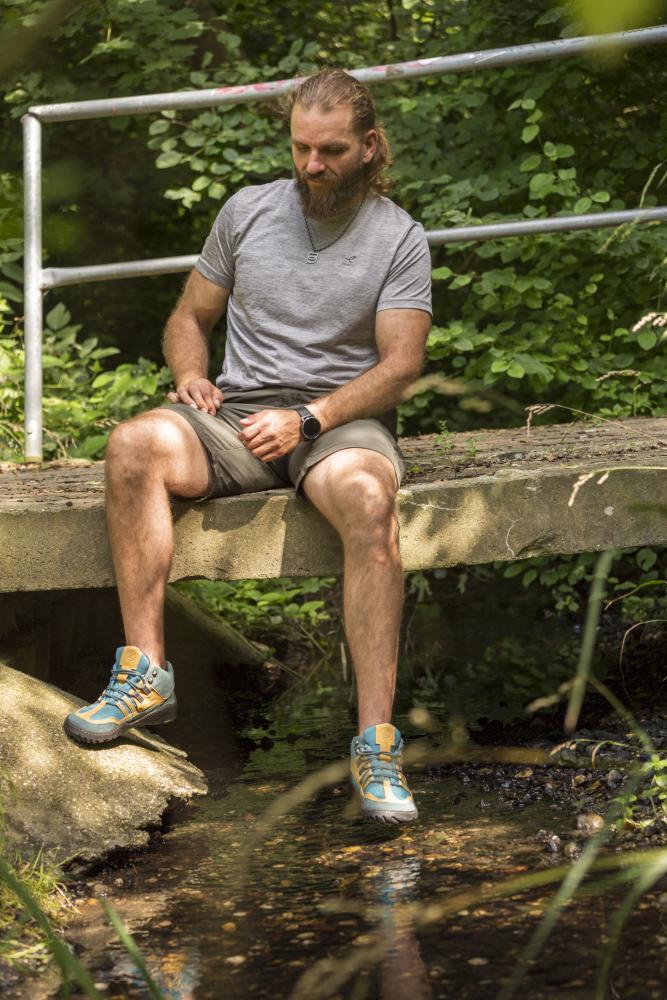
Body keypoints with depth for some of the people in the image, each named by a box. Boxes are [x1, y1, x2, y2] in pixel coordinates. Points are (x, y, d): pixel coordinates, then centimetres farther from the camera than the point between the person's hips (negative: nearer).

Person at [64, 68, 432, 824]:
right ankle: (146, 675, -31)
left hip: (341, 417, -3)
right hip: (237, 415, 3)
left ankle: (376, 742, -40)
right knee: (134, 444, -30)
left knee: (366, 497, -39)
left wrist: (308, 419, -19)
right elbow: (189, 317, 20)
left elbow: (400, 365, -4)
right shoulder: (248, 210, 13)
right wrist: (190, 377, -3)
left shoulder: (398, 238, 4)